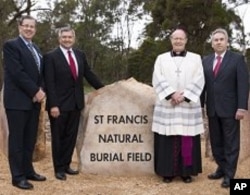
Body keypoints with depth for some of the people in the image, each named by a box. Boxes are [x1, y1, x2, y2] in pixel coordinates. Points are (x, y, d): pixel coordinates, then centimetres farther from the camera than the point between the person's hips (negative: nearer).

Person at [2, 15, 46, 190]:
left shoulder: (36, 49, 18)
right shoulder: (11, 45, -7)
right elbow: (17, 72, -16)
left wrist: (41, 90, -1)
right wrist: (35, 91, -15)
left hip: (34, 100, 7)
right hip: (18, 100, -7)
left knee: (30, 139, 12)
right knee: (17, 139, -1)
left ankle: (28, 170, 22)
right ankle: (18, 176, 6)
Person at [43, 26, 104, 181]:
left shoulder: (80, 55, 9)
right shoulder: (51, 56, -7)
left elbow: (89, 74, 14)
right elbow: (49, 82, -12)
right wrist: (53, 105, -18)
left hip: (75, 103, 5)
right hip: (59, 104, -5)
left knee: (71, 136, 12)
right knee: (58, 137, 6)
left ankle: (66, 165, 24)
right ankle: (59, 168, 18)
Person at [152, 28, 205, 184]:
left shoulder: (195, 58, 9)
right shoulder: (161, 58, 10)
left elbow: (199, 81, -1)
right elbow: (158, 79, -2)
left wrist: (184, 96, -14)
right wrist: (171, 94, -16)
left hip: (188, 106, 0)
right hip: (166, 106, 0)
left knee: (187, 141, 2)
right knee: (168, 141, 1)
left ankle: (187, 171, 11)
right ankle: (168, 171, 9)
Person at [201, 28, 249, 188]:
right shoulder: (206, 61, 10)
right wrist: (201, 105, 6)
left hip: (229, 108, -4)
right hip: (212, 109, 4)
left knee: (230, 143, 3)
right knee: (216, 142, 11)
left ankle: (229, 174, 11)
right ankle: (222, 169, 24)